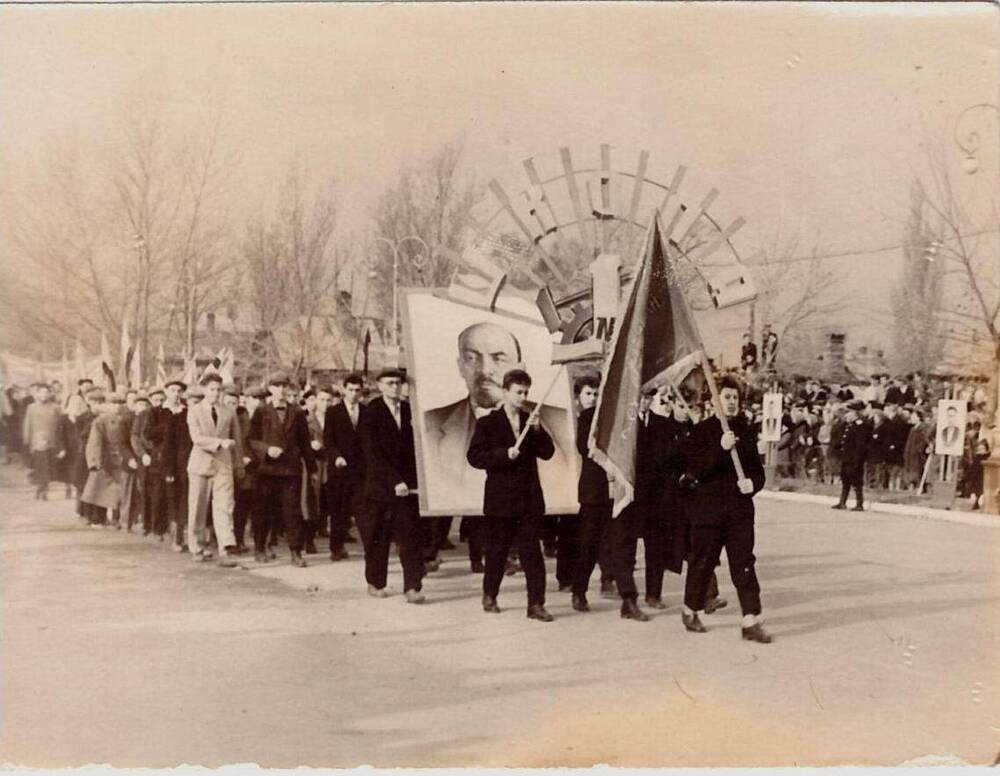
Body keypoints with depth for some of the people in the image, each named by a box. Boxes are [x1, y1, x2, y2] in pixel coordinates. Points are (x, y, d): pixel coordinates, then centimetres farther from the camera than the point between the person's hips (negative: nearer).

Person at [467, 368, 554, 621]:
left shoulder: (531, 422, 12)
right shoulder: (488, 423, -1)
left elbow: (547, 453, 5)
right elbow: (474, 457, -8)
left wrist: (538, 430, -10)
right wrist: (504, 454, -19)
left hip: (529, 499, 3)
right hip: (501, 499, -3)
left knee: (532, 553, -2)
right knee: (497, 552, 8)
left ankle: (536, 604, -2)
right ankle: (489, 596, 27)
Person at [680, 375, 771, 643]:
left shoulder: (745, 431, 8)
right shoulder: (702, 431, -4)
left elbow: (757, 468, 13)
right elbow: (696, 469, -15)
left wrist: (753, 483, -9)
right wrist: (720, 448, -27)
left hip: (739, 509, 3)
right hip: (707, 508, -3)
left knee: (744, 564, -3)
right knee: (702, 563, 9)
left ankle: (751, 622, -4)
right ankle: (690, 611, 29)